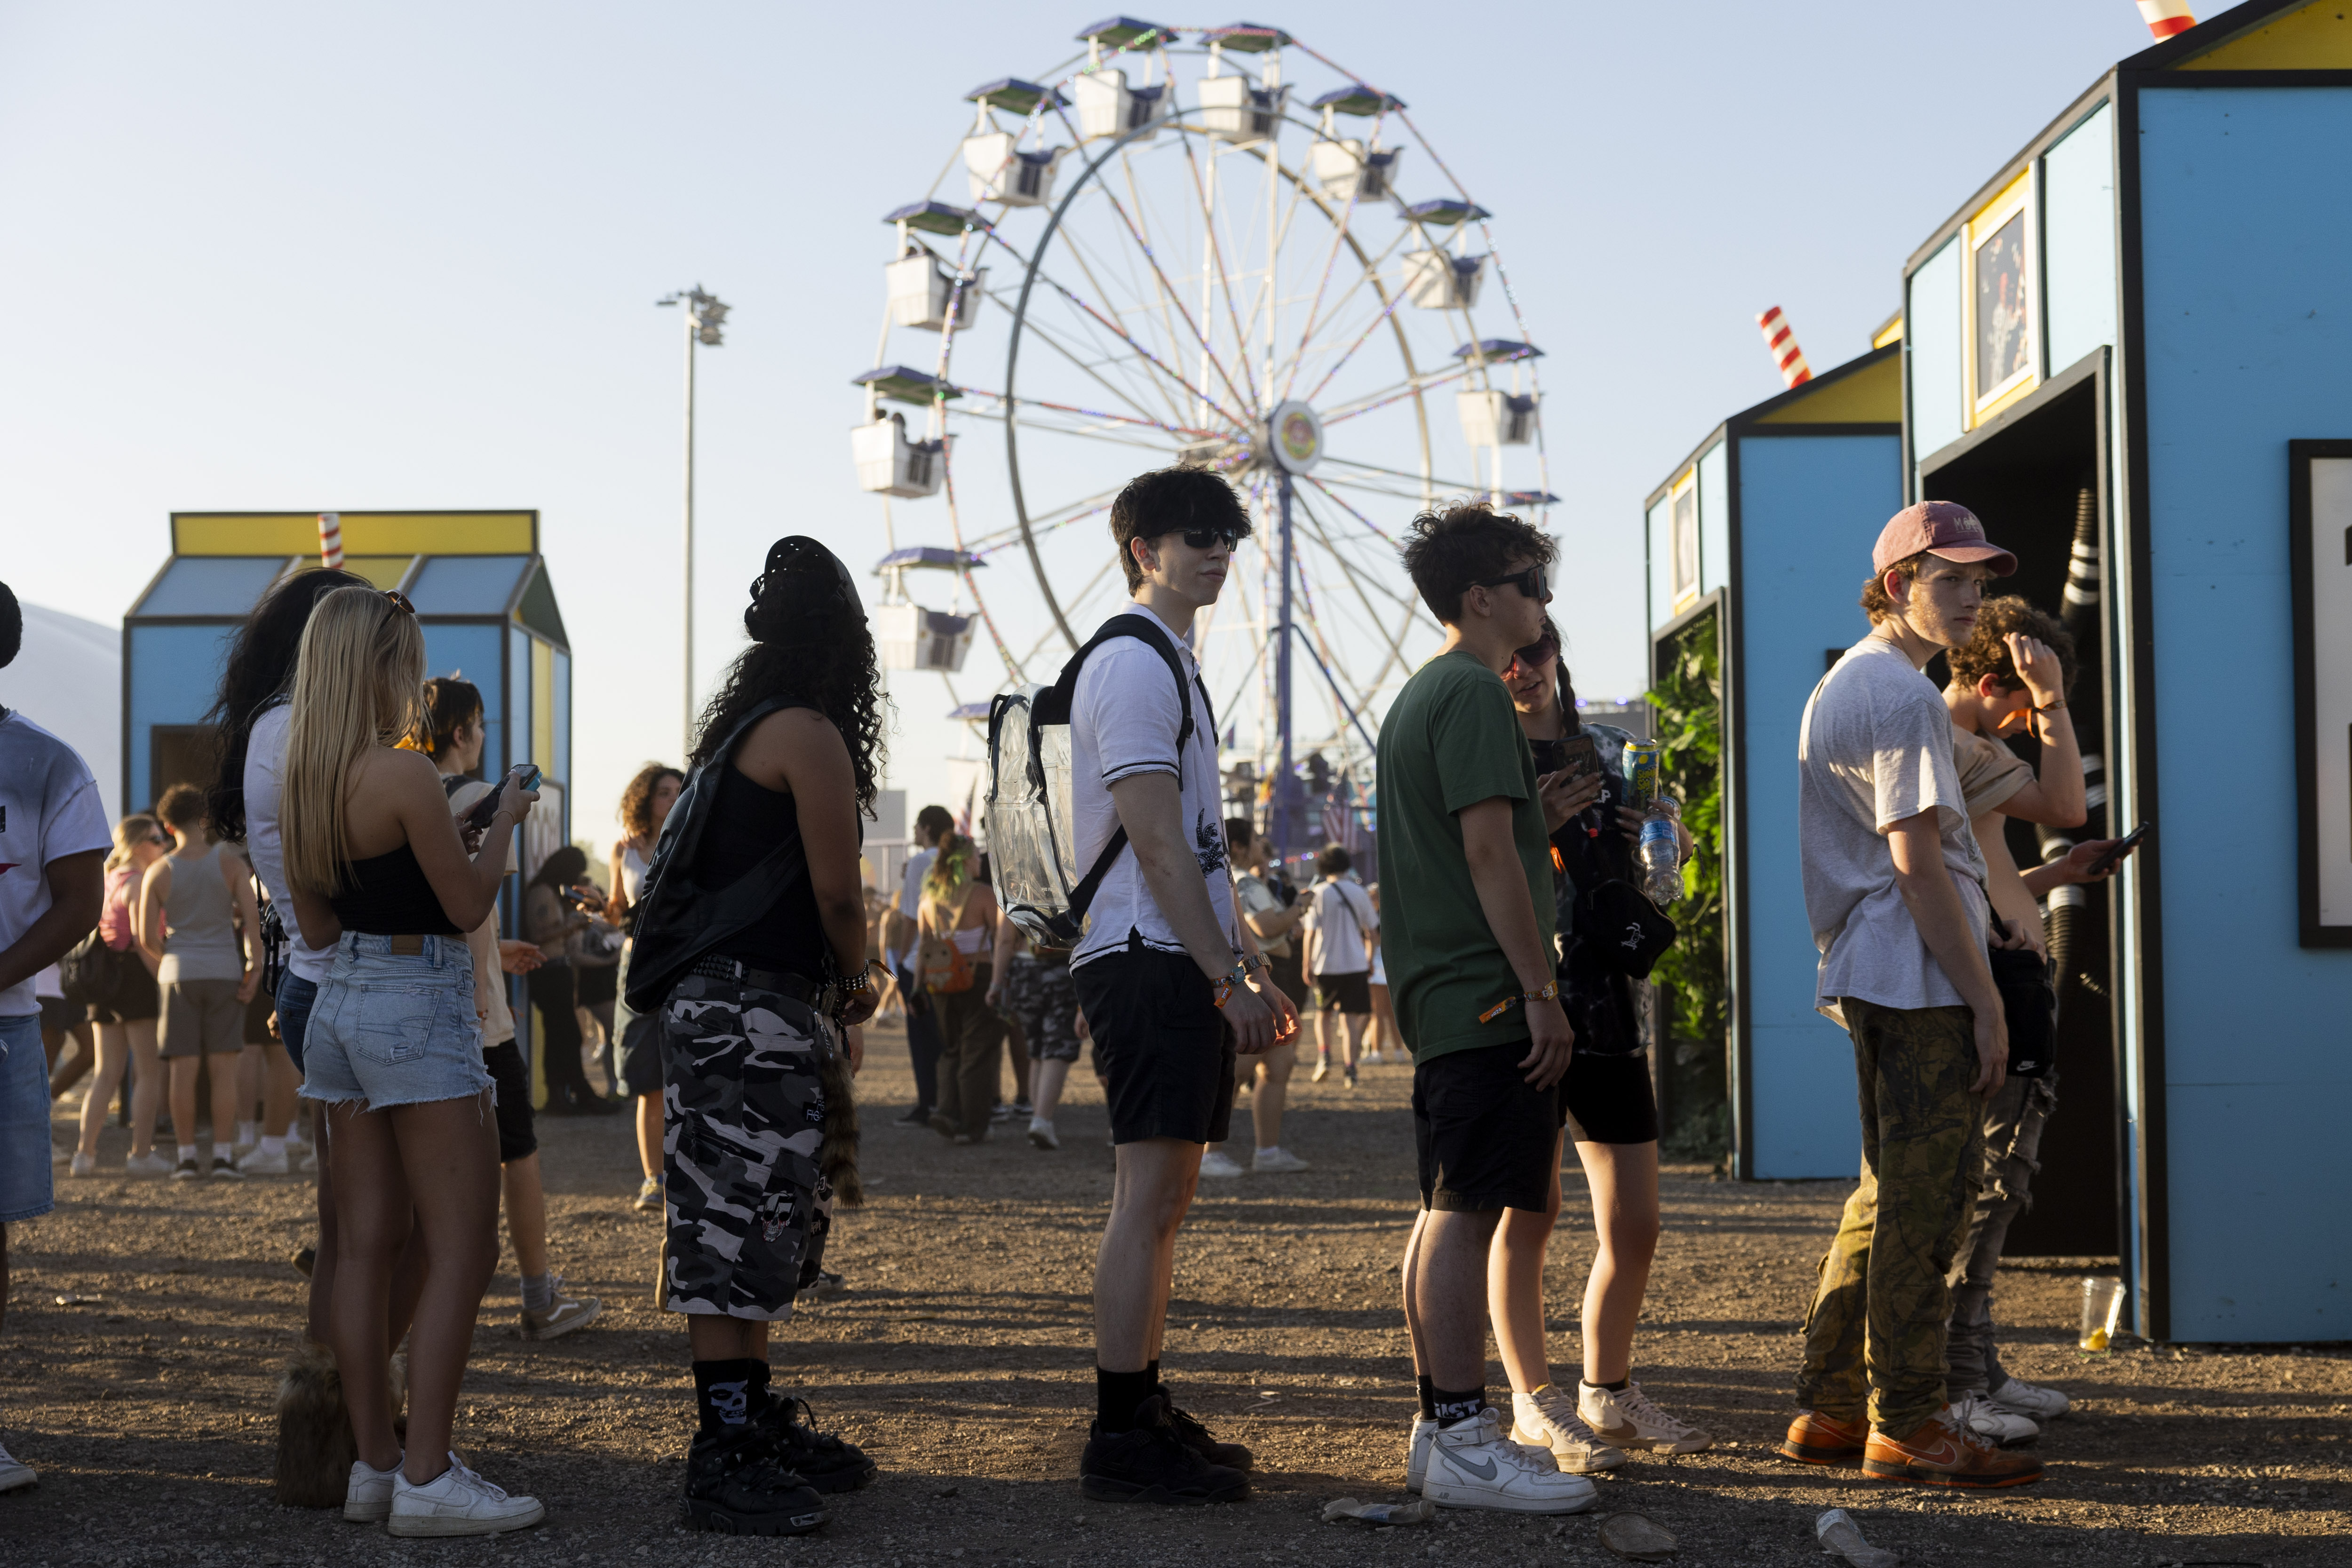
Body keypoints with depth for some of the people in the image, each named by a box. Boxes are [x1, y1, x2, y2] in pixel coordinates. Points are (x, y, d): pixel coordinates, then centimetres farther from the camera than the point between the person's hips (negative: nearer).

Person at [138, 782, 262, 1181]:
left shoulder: (158, 872, -2)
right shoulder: (231, 861, -4)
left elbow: (147, 938, -3)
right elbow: (252, 918, -11)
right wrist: (255, 968, -4)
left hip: (179, 975, 1)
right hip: (224, 973, -1)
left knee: (183, 1068, 3)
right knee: (225, 1065, 2)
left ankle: (186, 1158, 3)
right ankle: (222, 1155, -2)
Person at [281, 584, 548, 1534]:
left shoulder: (299, 785, 7)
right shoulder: (405, 777, -17)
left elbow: (317, 928, 14)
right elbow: (469, 906, -11)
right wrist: (503, 821, 4)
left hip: (339, 1004, 8)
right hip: (418, 1010, -8)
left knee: (366, 1245, 10)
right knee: (462, 1251, -4)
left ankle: (375, 1463, 15)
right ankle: (427, 1480, -7)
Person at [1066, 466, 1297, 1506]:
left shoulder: (1170, 663, 22)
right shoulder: (1133, 662, -11)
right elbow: (1155, 843, -18)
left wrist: (1248, 968, 21)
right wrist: (1230, 976, -19)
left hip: (1183, 967, 11)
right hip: (1148, 962, -10)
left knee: (1166, 1196, 13)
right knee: (1148, 1196, -10)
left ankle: (1145, 1412, 19)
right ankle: (1121, 1441, -8)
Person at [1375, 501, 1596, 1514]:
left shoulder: (1420, 696, 21)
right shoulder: (1474, 692, -12)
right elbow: (1489, 851, -19)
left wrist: (1532, 804, 22)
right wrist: (1540, 991, -19)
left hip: (1438, 993, 11)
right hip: (1485, 989, -11)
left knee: (1447, 1209, 12)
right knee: (1470, 1210, -10)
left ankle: (1441, 1427, 18)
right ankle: (1463, 1442, -10)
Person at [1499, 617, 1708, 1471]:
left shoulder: (1611, 751, 15)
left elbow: (1675, 848, 29)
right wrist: (1536, 827, -20)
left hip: (1608, 1009, 5)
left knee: (1634, 1222, 7)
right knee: (1529, 1210, -3)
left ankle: (1607, 1393, 23)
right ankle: (1534, 1406, 6)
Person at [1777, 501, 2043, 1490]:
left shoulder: (1841, 687, 20)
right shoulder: (1901, 695, -12)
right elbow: (1916, 861, -18)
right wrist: (1984, 1000, -17)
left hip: (1869, 980, 11)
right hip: (1921, 982, -10)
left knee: (1892, 1194, 15)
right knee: (1925, 1200, -7)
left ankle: (1829, 1411, 17)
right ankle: (1907, 1427, -3)